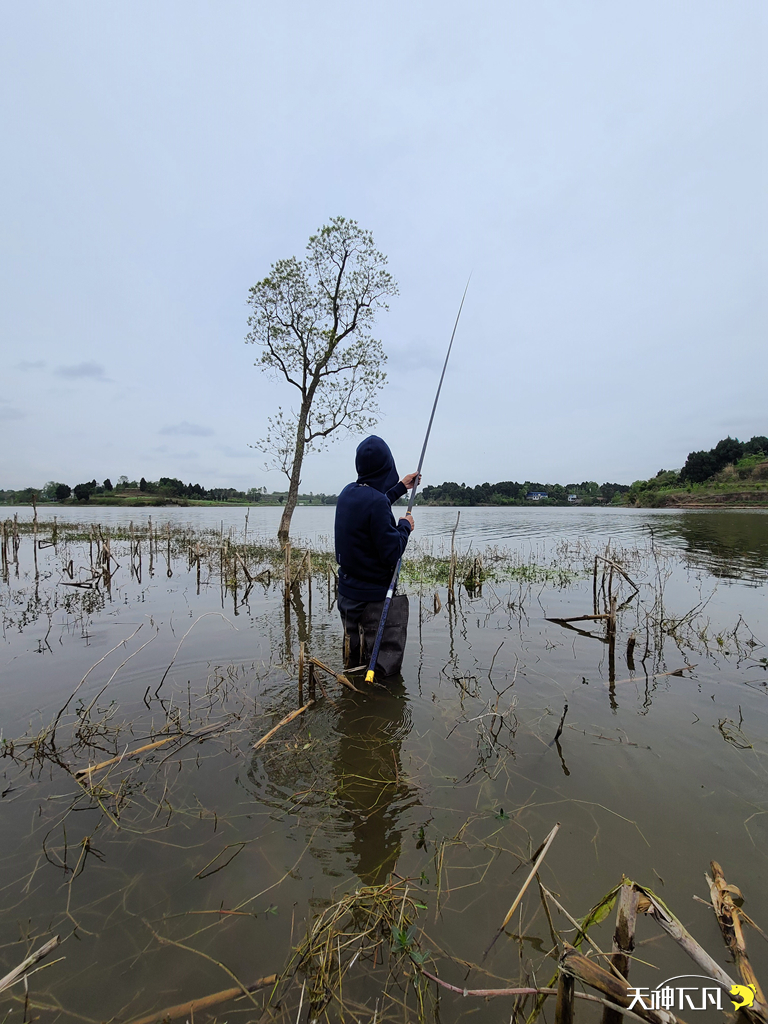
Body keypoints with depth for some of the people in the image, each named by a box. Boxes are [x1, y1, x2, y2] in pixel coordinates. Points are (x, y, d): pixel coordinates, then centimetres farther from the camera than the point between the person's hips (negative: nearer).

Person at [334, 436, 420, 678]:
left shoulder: (347, 493, 2)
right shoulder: (377, 501, -24)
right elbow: (392, 553, -23)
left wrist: (401, 487, 29)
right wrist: (405, 526, -5)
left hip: (347, 592, 9)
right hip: (375, 597, -9)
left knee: (353, 661, 23)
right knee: (385, 668, 3)